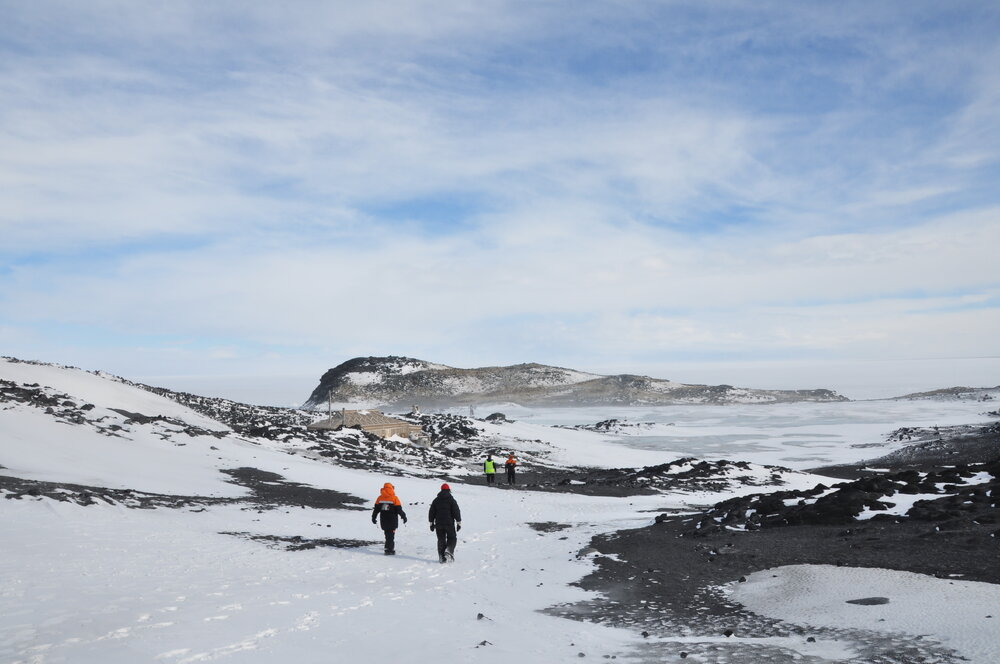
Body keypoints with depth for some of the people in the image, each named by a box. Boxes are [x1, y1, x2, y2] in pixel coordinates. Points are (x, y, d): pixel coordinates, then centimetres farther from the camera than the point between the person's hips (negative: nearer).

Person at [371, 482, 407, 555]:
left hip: (383, 520, 3)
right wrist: (403, 516, 7)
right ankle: (390, 550, -6)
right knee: (391, 536, 0)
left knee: (387, 535, 13)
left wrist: (373, 517, 19)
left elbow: (376, 509, 8)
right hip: (392, 521, -3)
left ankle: (388, 549, 13)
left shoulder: (380, 498, 2)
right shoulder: (394, 498, -8)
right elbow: (399, 509, -5)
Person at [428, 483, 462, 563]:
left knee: (441, 540, 10)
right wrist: (459, 522, -2)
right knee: (452, 538, 10)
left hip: (438, 524, 3)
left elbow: (431, 512, 9)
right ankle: (449, 551, -14)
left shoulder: (436, 500, 7)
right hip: (449, 524, -3)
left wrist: (431, 523, 16)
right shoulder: (451, 500, -3)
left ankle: (442, 557, 4)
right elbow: (456, 511, -7)